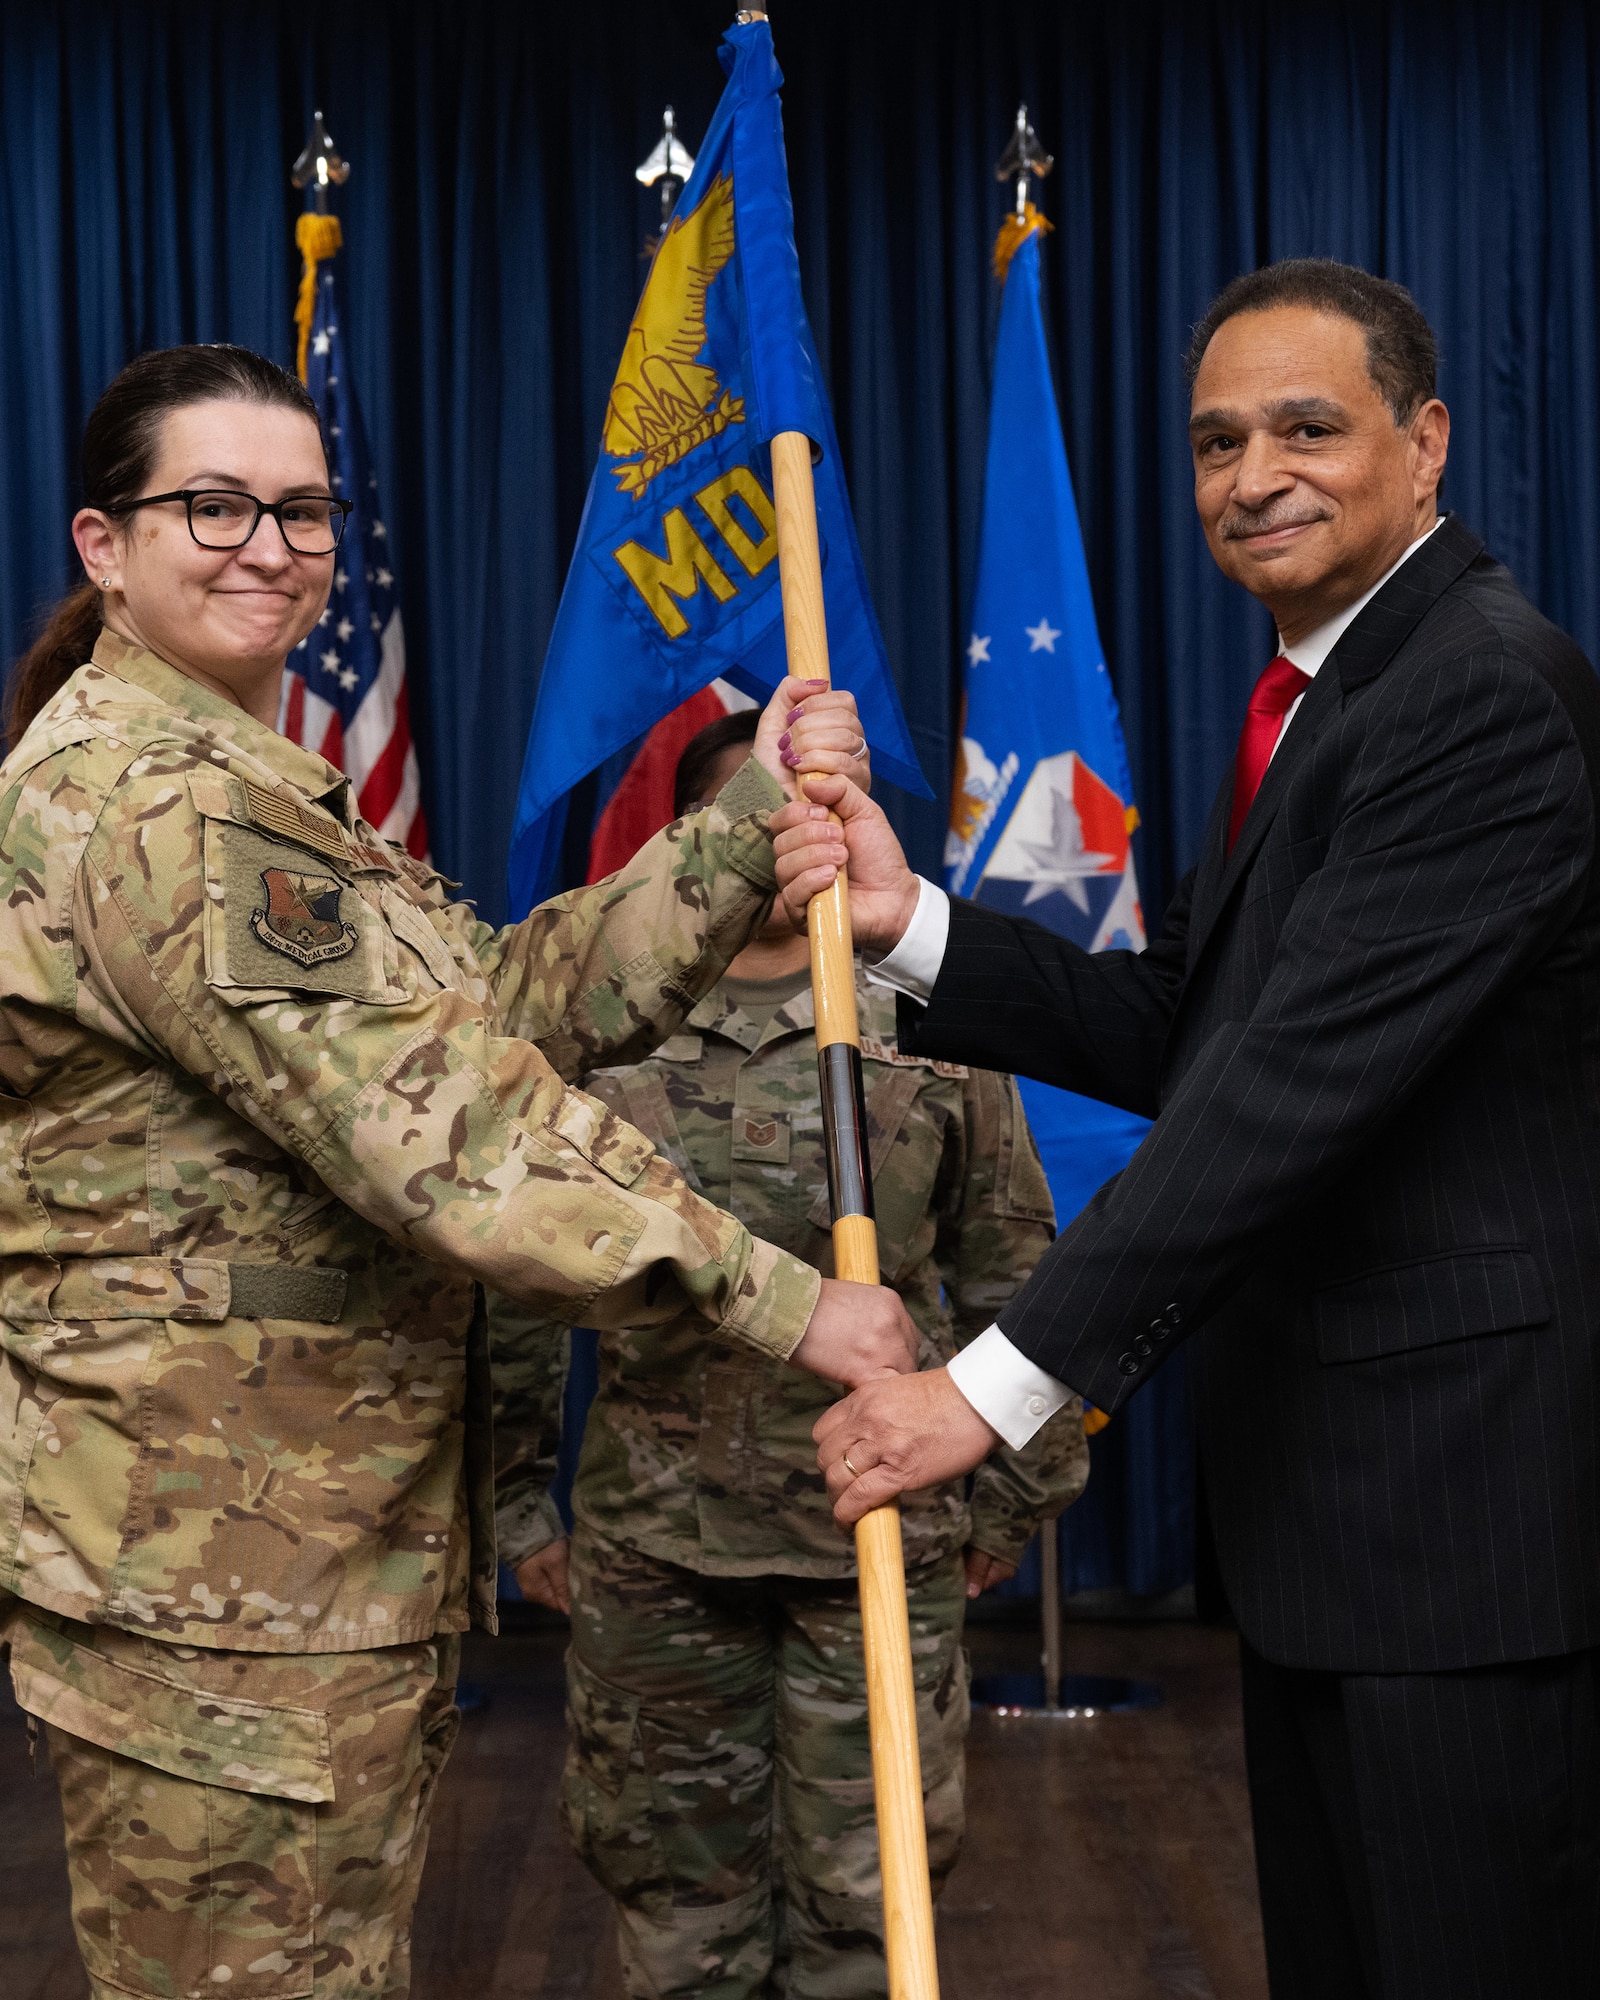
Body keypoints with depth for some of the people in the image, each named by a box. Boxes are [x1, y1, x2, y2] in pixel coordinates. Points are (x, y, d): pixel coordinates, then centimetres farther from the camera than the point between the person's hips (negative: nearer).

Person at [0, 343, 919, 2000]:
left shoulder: (248, 788, 18)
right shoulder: (154, 805, -17)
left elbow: (517, 995, 7)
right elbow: (430, 1112, -25)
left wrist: (753, 815, -3)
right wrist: (776, 1298, -24)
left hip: (324, 1527, 10)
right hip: (216, 1549, -10)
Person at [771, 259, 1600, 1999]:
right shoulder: (1317, 694, 16)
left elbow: (1305, 1074, -25)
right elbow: (1182, 1034, 11)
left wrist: (1001, 1382, -25)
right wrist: (910, 925, -3)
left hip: (1458, 1482, -10)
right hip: (1316, 1486, 10)